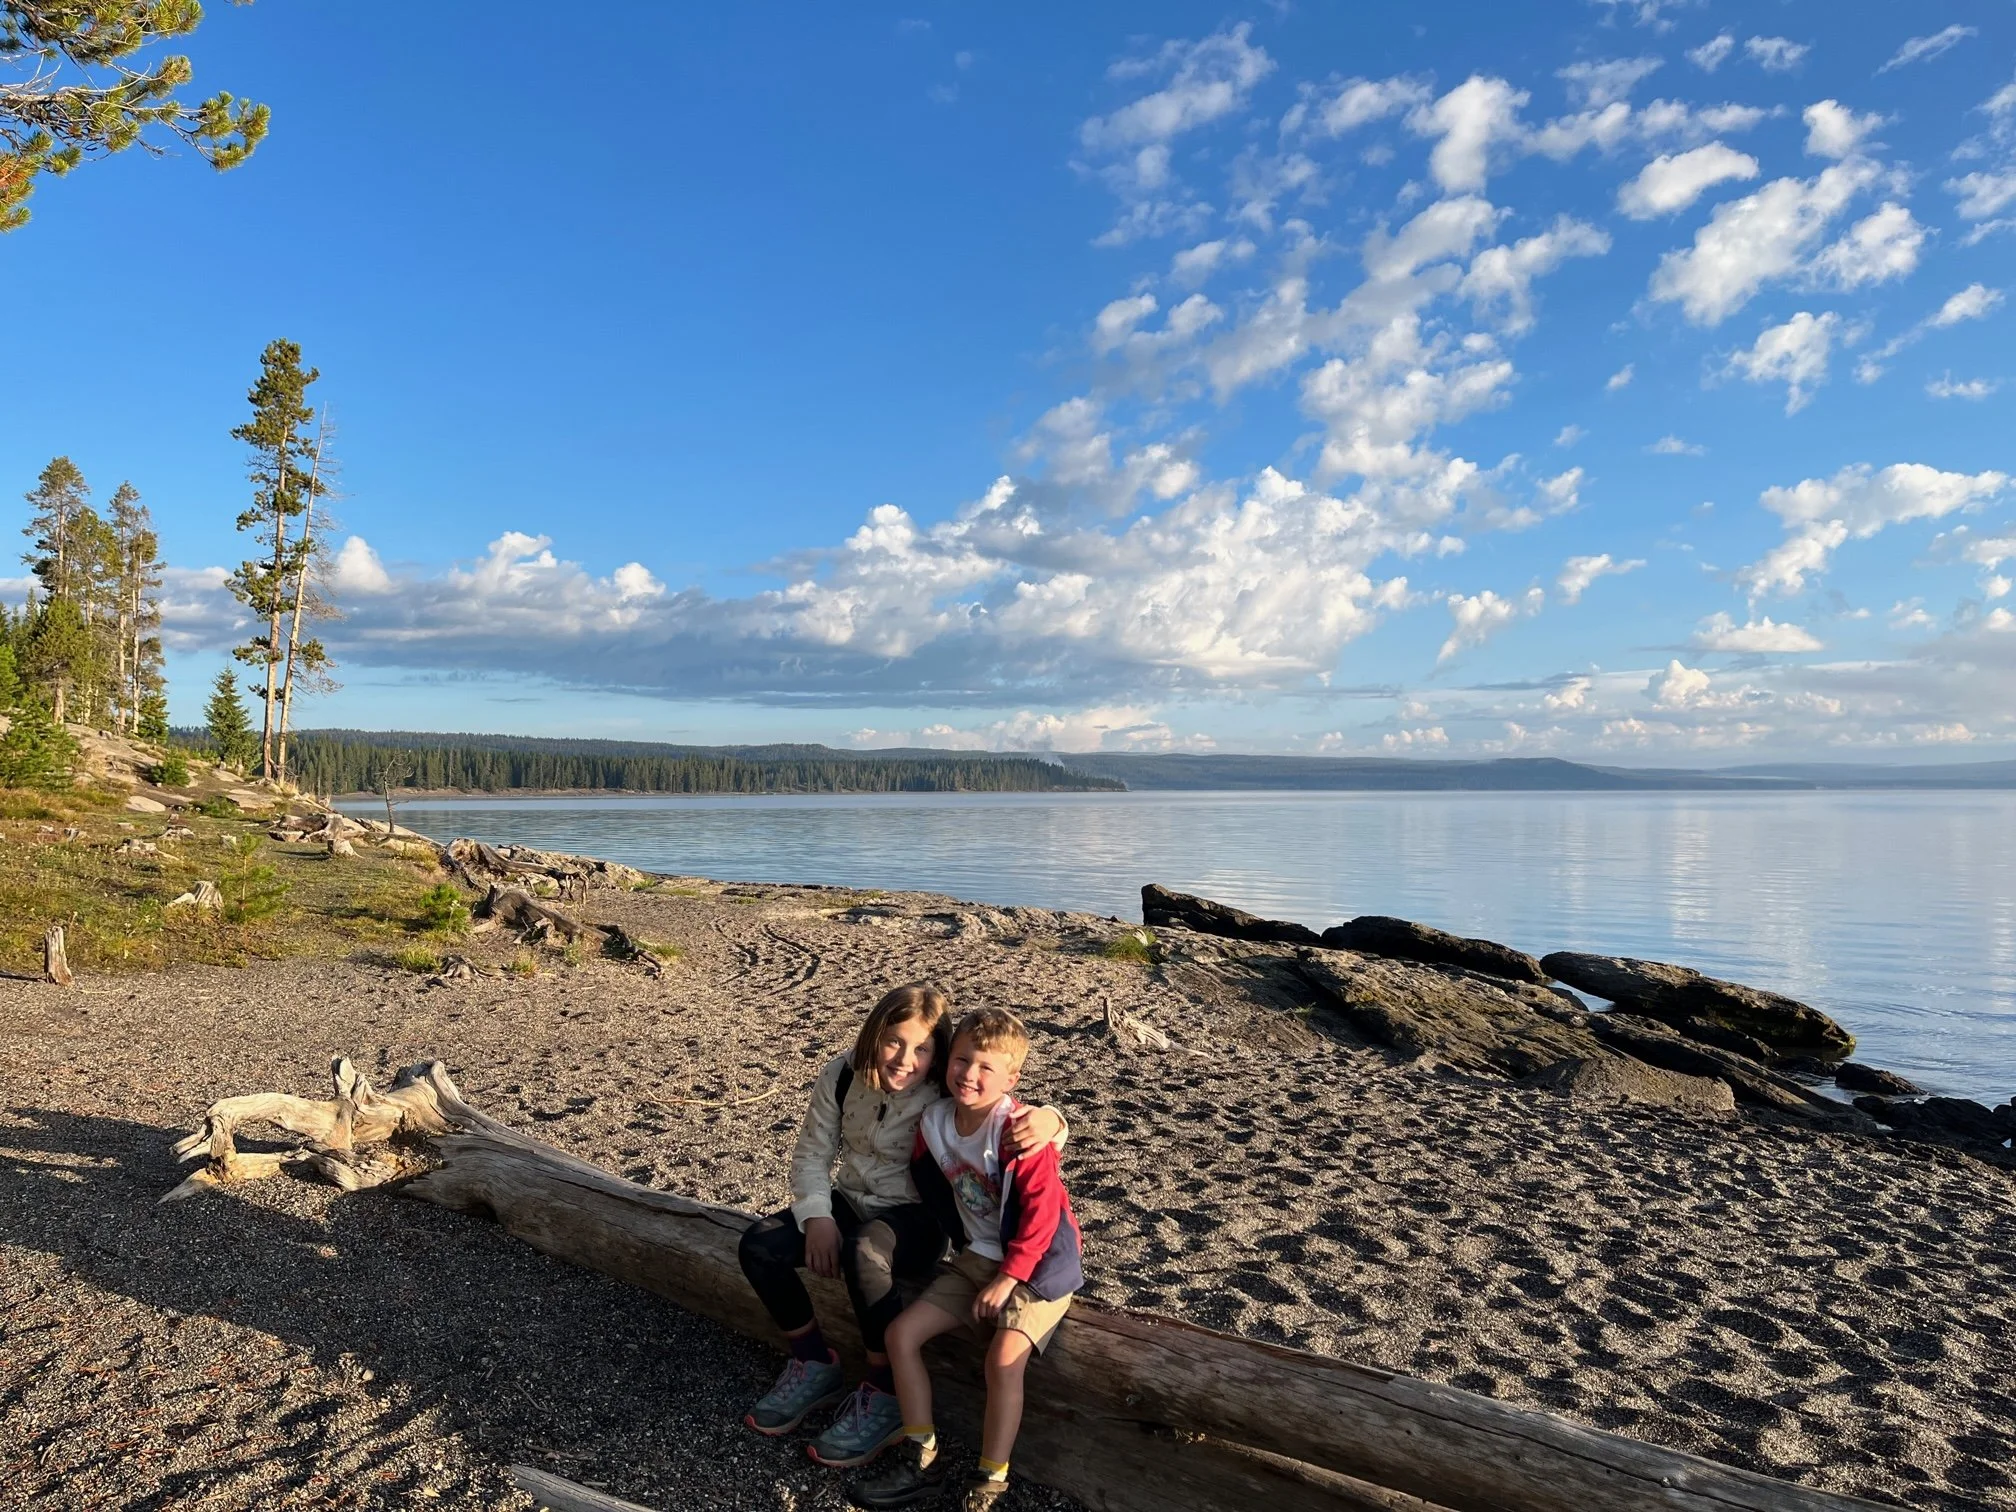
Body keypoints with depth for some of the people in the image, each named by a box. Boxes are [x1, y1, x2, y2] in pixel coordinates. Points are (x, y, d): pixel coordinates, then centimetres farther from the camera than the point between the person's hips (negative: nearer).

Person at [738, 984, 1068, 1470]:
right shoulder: (842, 1076, -9)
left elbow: (1016, 1119, -22)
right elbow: (813, 1153, -1)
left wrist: (1046, 1119, -47)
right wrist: (817, 1216, -17)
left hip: (918, 1216, -5)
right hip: (851, 1202, 5)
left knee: (863, 1255, -38)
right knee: (759, 1245, -16)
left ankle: (886, 1395, -16)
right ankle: (815, 1365, 5)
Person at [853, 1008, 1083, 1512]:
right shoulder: (934, 1122, -5)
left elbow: (1042, 1209, -22)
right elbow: (931, 1189, 12)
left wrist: (1008, 1278, -20)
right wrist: (960, 1240, 8)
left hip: (1038, 1263, -7)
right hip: (976, 1259, 7)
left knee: (1004, 1358, -27)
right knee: (902, 1333, -4)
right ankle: (920, 1461, 7)